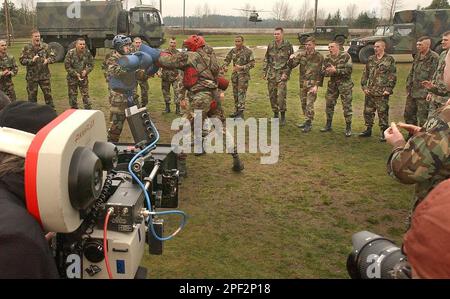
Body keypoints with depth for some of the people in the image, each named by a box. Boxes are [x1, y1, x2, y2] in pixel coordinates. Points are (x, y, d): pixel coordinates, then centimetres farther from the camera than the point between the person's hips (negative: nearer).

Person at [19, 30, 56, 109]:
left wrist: (48, 60, -17)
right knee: (32, 95, 8)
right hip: (31, 76, 0)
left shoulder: (45, 46, 1)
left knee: (48, 93, 4)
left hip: (44, 75, 0)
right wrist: (31, 60, -20)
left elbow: (52, 57, 4)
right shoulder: (26, 48, -2)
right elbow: (22, 60, -4)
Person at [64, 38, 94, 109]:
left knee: (86, 95, 1)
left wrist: (86, 71, -15)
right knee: (73, 95, 7)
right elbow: (67, 66, -10)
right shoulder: (71, 53, -13)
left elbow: (91, 64, 3)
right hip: (72, 77, -1)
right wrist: (76, 74, -16)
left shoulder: (87, 52, -6)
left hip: (84, 77, 1)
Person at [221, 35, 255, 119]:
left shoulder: (248, 51, -8)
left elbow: (252, 63, -10)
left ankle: (241, 112, -10)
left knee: (241, 93, -11)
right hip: (235, 74, 6)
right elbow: (227, 60, 12)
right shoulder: (233, 51, 8)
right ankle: (236, 111, 22)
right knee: (235, 93, 11)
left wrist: (241, 67, -21)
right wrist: (225, 66, -10)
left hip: (244, 74, -6)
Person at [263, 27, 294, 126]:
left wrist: (286, 73, -10)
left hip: (282, 74, -4)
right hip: (271, 74, 4)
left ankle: (283, 116, 2)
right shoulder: (270, 45, 9)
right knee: (272, 95, 8)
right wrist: (264, 72, 10)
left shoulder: (288, 45, -3)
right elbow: (266, 59, 17)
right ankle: (275, 114, 22)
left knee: (281, 95, -11)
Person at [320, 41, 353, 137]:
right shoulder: (327, 58, 4)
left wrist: (336, 70, -24)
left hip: (345, 83, -5)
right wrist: (328, 72, -16)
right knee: (329, 104, 9)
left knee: (347, 106, -2)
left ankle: (348, 128, 7)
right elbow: (323, 72, 7)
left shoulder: (345, 56, -11)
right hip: (332, 84, 5)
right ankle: (328, 125, 24)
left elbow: (349, 70, -19)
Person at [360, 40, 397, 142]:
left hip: (382, 93, -5)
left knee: (382, 113, -2)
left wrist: (388, 89, -12)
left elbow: (393, 76, -6)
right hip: (370, 92, 5)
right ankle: (368, 130, 25)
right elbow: (365, 74, 14)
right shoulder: (371, 59, 12)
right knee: (368, 111, 11)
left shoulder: (389, 60, -2)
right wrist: (364, 86, 4)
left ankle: (383, 133, 7)